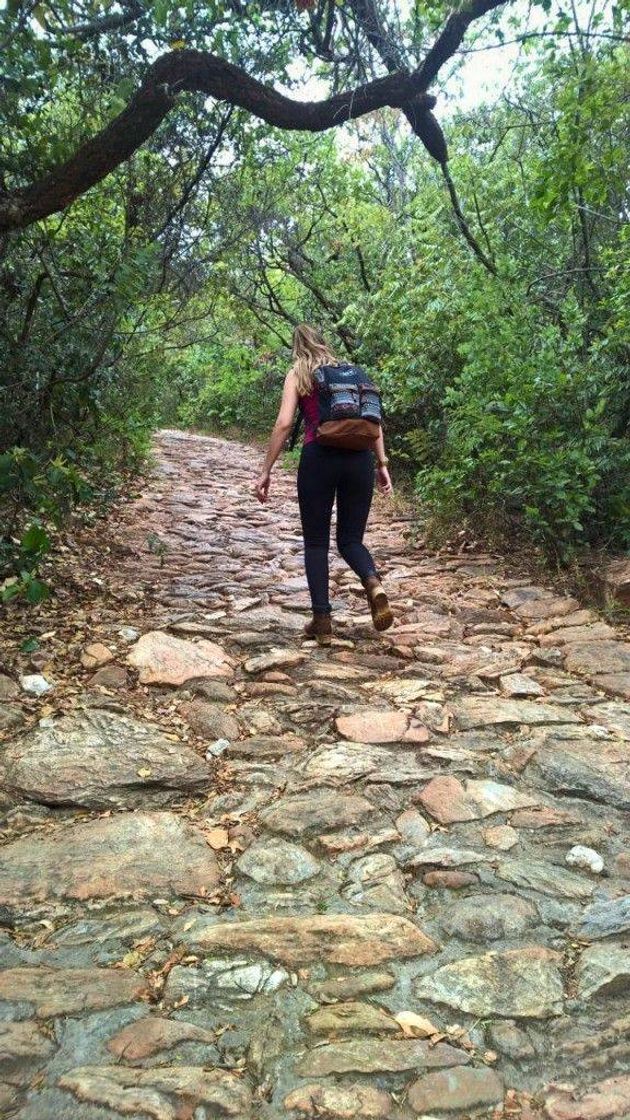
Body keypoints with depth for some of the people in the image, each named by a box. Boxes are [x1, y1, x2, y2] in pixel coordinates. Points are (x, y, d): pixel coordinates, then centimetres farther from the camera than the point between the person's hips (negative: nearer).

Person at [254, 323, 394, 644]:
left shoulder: (297, 374, 9)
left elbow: (283, 424, -3)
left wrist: (265, 472, -1)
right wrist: (382, 464, 12)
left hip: (319, 456, -3)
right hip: (359, 457, 3)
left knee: (316, 542, 8)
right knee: (350, 539, 12)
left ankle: (322, 621, 2)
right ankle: (374, 584, -19)